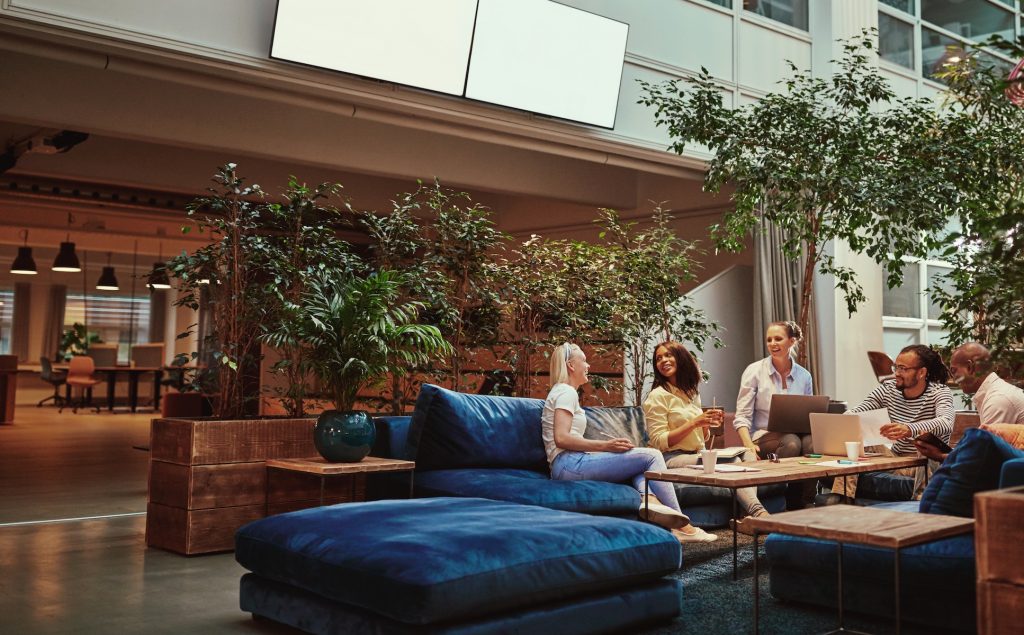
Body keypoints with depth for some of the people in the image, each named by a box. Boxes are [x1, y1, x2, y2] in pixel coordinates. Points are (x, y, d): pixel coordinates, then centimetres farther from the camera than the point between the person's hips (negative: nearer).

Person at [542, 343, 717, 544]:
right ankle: (682, 526, -10)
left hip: (569, 466, 10)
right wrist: (605, 445, -16)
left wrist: (608, 445, 10)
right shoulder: (566, 392, -5)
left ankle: (648, 498, -22)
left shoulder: (563, 392, 26)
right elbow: (561, 438, -18)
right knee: (652, 456, -8)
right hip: (569, 463, -10)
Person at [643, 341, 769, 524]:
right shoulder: (658, 396, -5)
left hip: (697, 455, 8)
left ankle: (752, 512, -31)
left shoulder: (692, 394, 18)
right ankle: (759, 512, -29)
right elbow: (659, 442, -13)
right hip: (671, 459, -7)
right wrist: (694, 423, -16)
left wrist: (707, 424, 0)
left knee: (748, 454, -14)